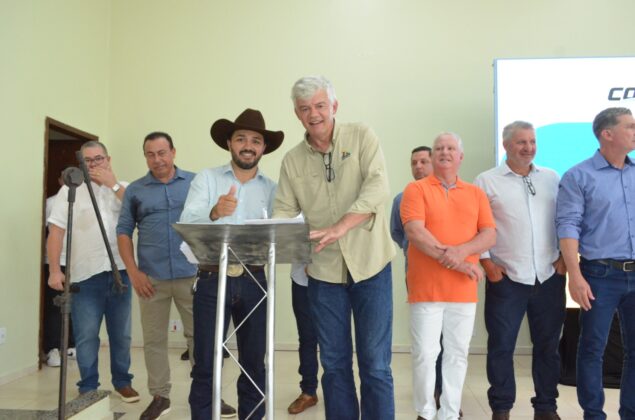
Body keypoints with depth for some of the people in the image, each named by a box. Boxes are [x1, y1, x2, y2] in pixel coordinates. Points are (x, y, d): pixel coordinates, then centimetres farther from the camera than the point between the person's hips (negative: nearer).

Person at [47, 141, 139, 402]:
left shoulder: (123, 188, 10)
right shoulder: (70, 190, 4)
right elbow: (56, 231, -1)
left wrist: (113, 185, -9)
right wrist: (55, 270, -9)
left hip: (120, 271, 2)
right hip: (85, 274, -2)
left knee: (121, 334, 10)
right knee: (86, 336, 1)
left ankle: (122, 381, 23)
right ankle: (88, 386, 14)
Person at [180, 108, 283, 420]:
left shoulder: (272, 189, 8)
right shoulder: (206, 179, 2)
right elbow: (187, 222, -13)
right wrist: (214, 212, -32)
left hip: (254, 281, 2)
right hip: (211, 279, -2)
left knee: (254, 363, 11)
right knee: (205, 365, 3)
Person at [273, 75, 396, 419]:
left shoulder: (361, 137, -3)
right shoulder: (292, 160, 5)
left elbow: (377, 187, -16)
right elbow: (283, 212, 3)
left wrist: (338, 227, -29)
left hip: (369, 263, -3)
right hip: (324, 270, 3)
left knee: (375, 364, 3)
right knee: (334, 363, 13)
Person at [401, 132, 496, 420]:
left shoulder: (476, 193, 12)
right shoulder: (416, 189, 0)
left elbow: (489, 235, 3)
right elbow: (415, 232, -13)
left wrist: (462, 251, -17)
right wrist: (454, 261, -16)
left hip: (463, 288, 4)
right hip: (426, 287, -3)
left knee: (457, 354, 9)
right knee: (425, 354, 0)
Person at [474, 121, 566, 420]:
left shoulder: (552, 178, 11)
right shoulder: (486, 181, 1)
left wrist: (564, 256, 4)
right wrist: (487, 263, -8)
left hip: (550, 276, 3)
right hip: (506, 278, -3)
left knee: (548, 345, 10)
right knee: (501, 345, 3)